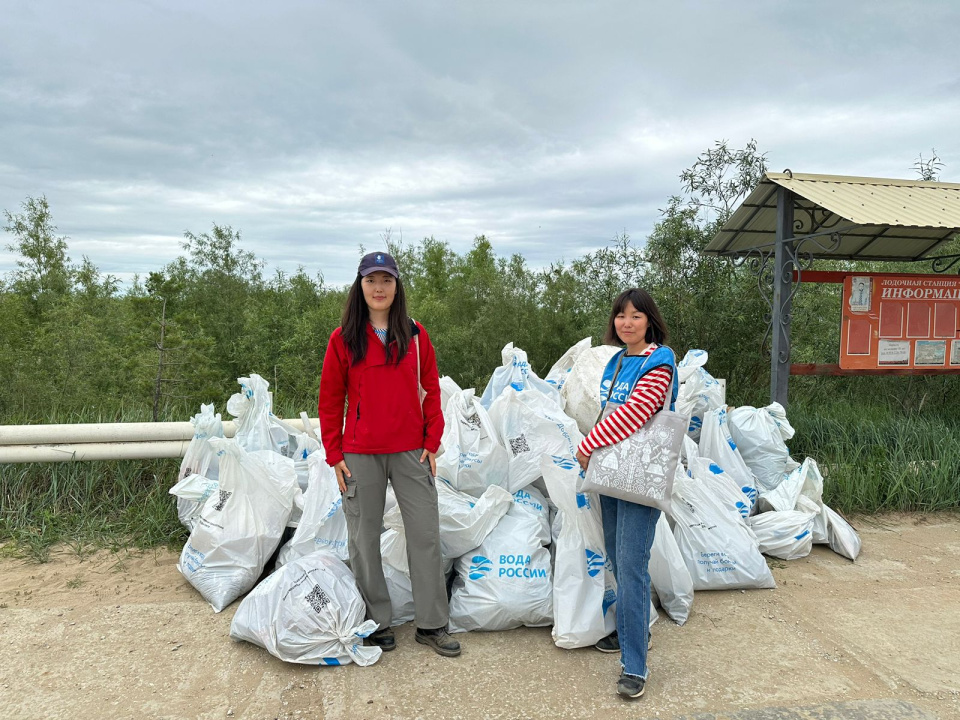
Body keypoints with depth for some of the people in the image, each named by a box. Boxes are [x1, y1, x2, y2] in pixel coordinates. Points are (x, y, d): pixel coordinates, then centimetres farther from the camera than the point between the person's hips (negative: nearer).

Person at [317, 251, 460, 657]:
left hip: (411, 451, 1)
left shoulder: (415, 335, 4)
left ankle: (431, 624, 19)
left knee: (426, 534, 4)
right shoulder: (343, 339, 0)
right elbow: (330, 401, 3)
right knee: (365, 537, 7)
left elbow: (431, 390, 7)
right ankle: (376, 623, 24)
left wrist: (432, 443, 2)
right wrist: (334, 455, 0)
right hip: (360, 454, -1)